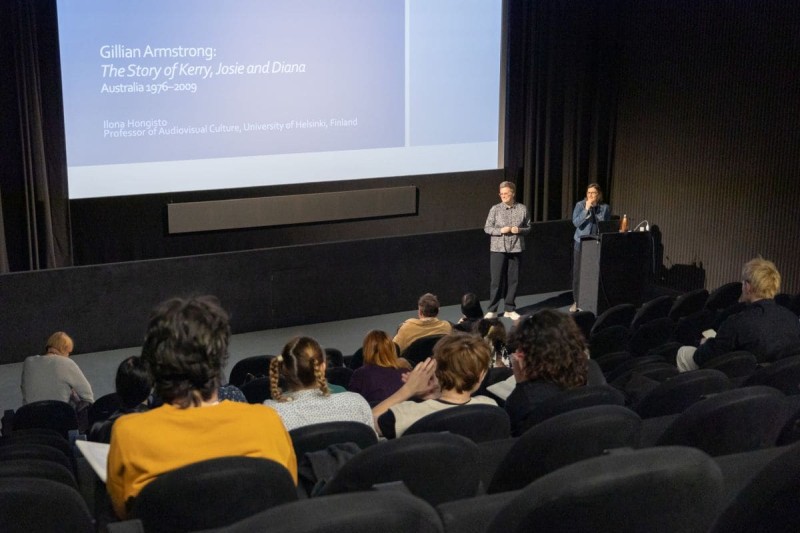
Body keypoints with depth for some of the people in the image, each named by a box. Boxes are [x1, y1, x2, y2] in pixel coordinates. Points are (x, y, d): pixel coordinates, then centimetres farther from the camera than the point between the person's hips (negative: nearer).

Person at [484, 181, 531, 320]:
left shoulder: (522, 209, 2)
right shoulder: (495, 209, -2)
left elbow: (528, 228, 9)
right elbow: (487, 228, 0)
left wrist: (519, 230, -12)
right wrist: (500, 230, -16)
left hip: (516, 249, 2)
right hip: (498, 249, -2)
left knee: (513, 280, 6)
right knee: (496, 280, -1)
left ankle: (510, 309, 18)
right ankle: (492, 310, 8)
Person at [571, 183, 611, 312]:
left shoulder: (606, 207, 3)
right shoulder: (580, 205, -2)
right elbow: (576, 222, -13)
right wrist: (586, 209, -19)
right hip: (581, 243, -1)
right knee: (578, 273, 2)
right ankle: (576, 302, 11)